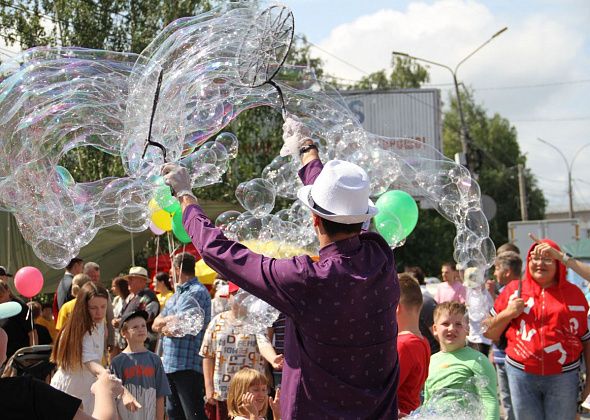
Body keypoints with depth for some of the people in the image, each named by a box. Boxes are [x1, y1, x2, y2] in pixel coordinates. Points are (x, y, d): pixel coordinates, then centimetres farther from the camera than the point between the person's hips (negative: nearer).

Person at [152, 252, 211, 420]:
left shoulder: (196, 292, -12)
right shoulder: (177, 294, 18)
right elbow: (156, 324, 15)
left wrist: (164, 322, 1)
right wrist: (169, 320, -6)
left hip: (188, 366, -10)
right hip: (170, 365, 10)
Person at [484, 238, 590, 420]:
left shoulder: (573, 293, 5)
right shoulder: (513, 290, 7)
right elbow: (490, 333, 9)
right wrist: (507, 313, -7)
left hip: (563, 377, -1)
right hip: (521, 374, 1)